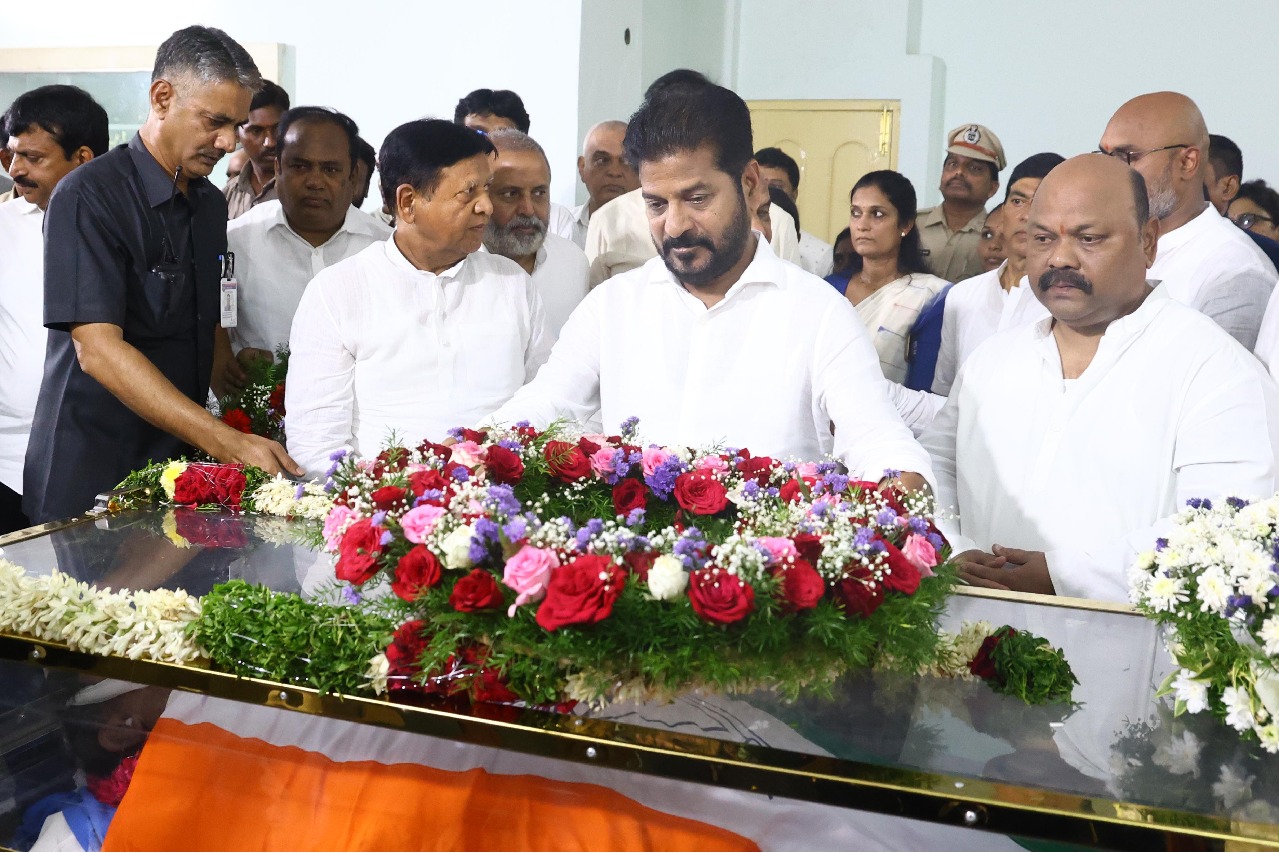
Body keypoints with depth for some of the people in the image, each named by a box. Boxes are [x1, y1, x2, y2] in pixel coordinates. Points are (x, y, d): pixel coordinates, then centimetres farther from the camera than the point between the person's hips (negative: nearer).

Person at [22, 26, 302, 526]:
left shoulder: (211, 203, 9)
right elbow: (98, 349, -22)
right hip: (90, 480, -6)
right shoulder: (89, 197, -14)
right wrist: (228, 443, -29)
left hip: (181, 464, 7)